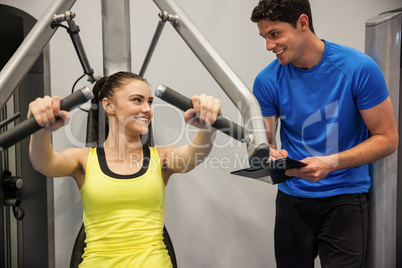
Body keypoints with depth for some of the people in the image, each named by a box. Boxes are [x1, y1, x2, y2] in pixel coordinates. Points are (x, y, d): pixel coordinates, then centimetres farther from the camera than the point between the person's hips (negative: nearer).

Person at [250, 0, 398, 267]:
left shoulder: (359, 68, -13)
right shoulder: (267, 80, -6)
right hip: (292, 198, 3)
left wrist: (331, 163, -24)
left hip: (345, 197, -2)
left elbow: (387, 138, -9)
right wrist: (269, 154, -25)